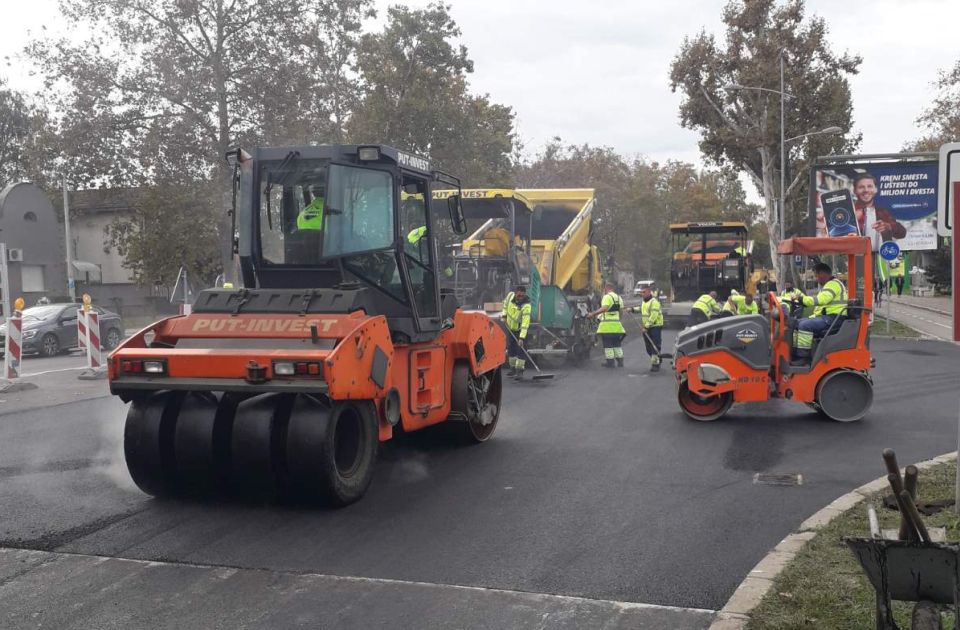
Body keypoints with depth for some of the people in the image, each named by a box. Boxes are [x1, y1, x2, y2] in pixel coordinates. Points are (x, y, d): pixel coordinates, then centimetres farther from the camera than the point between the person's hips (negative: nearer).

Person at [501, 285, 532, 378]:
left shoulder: (526, 305, -33)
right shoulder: (510, 295, -17)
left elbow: (525, 323, -38)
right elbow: (505, 303, 9)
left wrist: (521, 337, -43)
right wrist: (504, 315, -1)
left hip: (521, 329, -5)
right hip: (510, 327, 5)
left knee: (520, 349, -12)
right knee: (511, 348, 12)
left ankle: (520, 370, -5)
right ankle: (512, 367, 25)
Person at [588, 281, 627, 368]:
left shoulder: (607, 297, -11)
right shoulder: (618, 298, 15)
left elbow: (604, 308, -27)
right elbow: (621, 310, 15)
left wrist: (593, 314, -28)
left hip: (607, 325, -8)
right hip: (617, 325, 8)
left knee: (608, 344, 0)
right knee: (617, 344, 15)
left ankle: (610, 361, 0)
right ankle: (620, 361, 14)